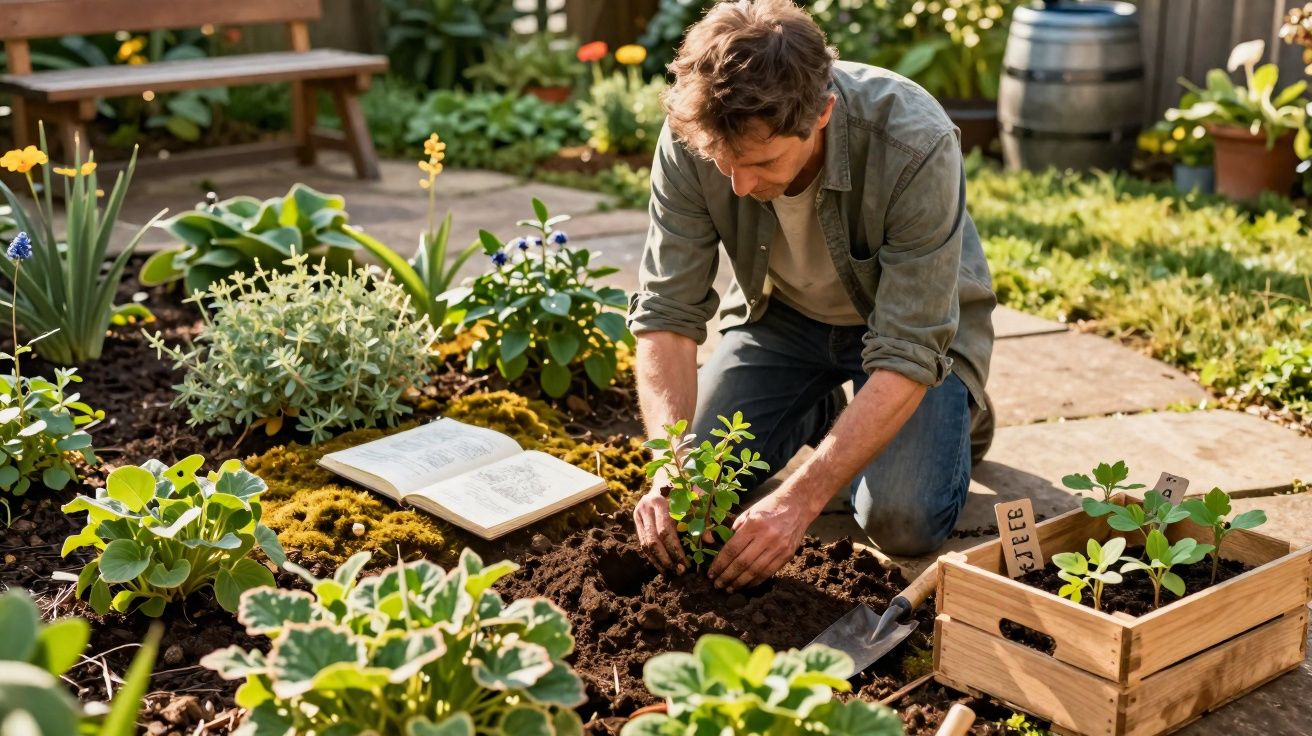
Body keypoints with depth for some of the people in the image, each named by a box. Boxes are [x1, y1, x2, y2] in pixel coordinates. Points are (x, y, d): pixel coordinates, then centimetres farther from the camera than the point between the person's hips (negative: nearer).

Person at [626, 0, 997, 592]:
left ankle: (957, 411, 13)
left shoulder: (916, 144, -37)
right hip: (783, 314, 3)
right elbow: (667, 311, -22)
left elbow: (906, 356, -35)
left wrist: (800, 498, -42)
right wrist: (671, 471, -36)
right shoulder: (690, 140, -27)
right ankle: (819, 412, 20)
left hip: (914, 319, -3)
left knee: (903, 522, -21)